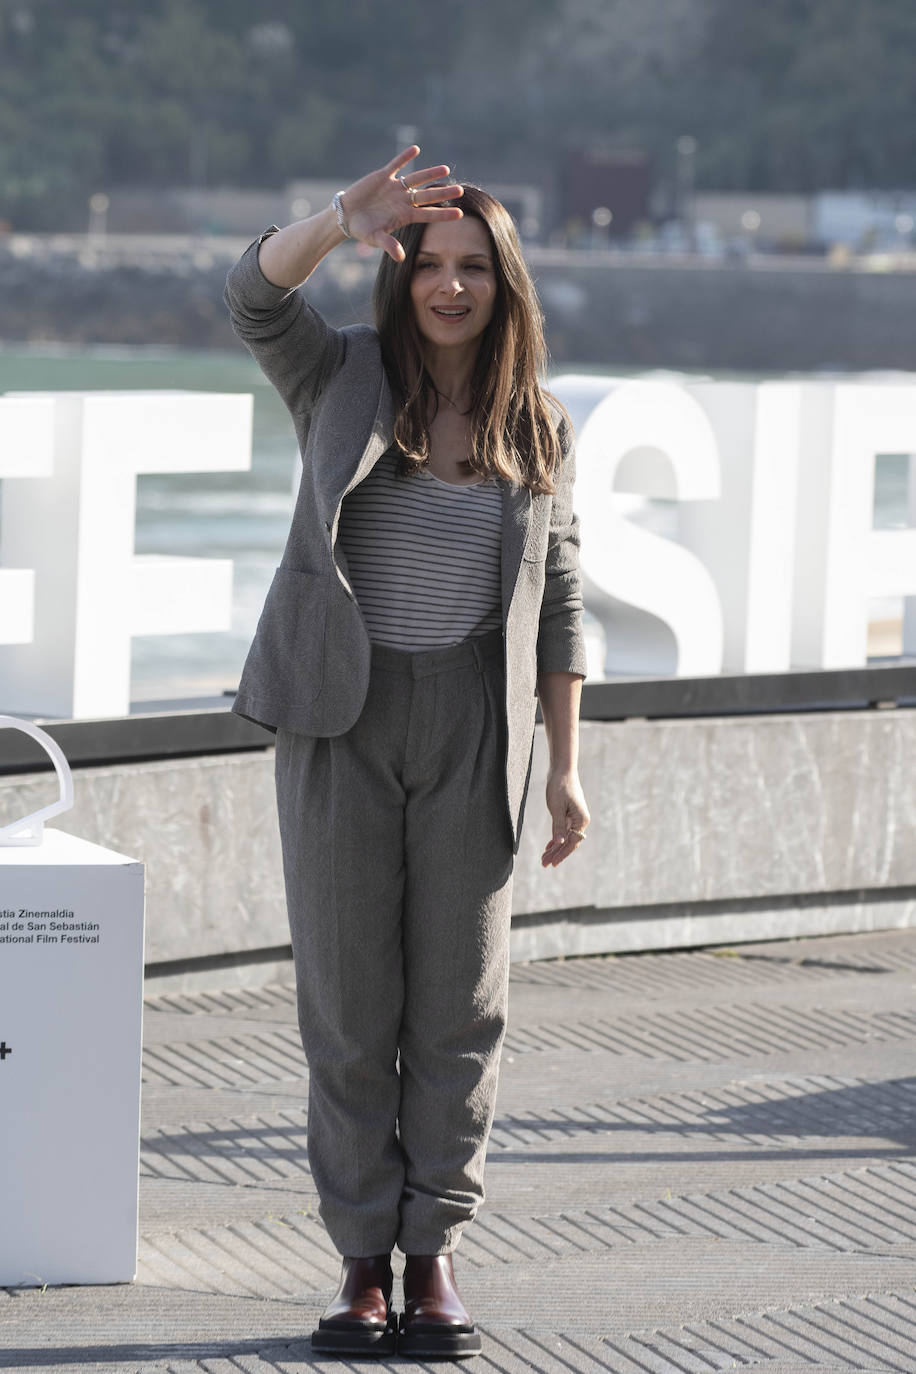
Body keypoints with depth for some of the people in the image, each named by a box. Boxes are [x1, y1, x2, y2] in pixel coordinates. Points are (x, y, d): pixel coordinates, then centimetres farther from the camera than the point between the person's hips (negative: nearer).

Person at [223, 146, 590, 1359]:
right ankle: (361, 1261, 9)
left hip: (471, 725, 1)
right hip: (345, 717, -1)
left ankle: (435, 1249, 13)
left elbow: (560, 602, 10)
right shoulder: (343, 382, 3)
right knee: (347, 1000, 1)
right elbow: (254, 295, -16)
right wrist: (343, 222, -35)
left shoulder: (541, 430, 7)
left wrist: (567, 767, 6)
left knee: (460, 999, 2)